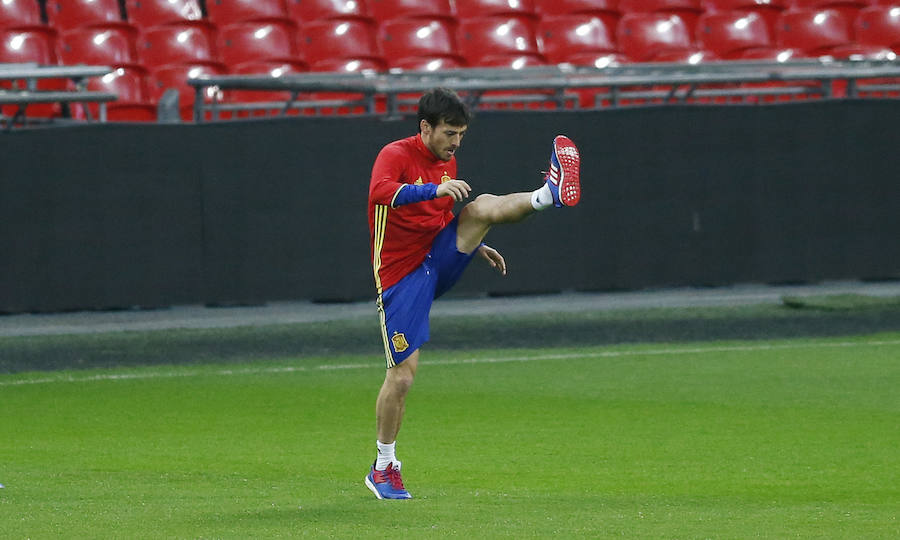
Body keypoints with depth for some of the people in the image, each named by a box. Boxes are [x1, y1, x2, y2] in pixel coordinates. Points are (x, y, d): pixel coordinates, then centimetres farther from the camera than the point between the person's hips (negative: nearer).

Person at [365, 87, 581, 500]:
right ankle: (384, 468, 8)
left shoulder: (447, 161, 10)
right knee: (402, 374, -5)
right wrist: (435, 189, -46)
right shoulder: (395, 155, -14)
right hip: (401, 275, -6)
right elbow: (380, 192, -37)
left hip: (440, 260, 6)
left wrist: (476, 246, 17)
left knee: (483, 207, -19)